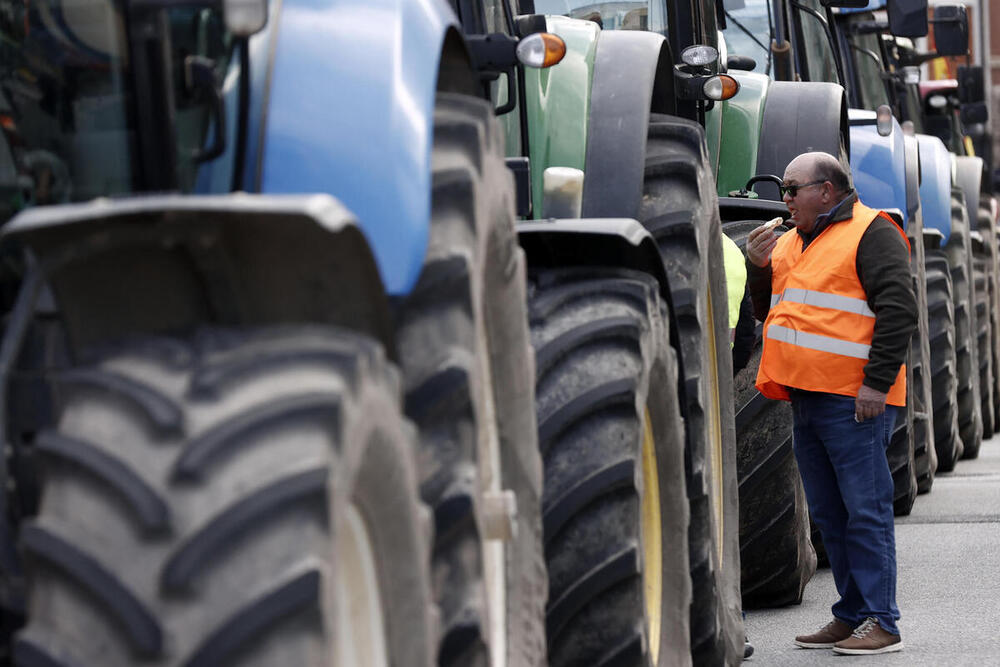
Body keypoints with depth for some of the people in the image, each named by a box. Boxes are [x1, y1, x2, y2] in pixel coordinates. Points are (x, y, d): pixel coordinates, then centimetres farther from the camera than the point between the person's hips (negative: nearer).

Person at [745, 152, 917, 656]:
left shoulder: (871, 235, -6)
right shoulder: (789, 243, 19)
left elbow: (897, 310, -13)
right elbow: (767, 311, 23)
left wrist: (876, 383, -19)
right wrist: (759, 267, 5)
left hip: (853, 402, -8)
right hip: (806, 399, 8)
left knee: (865, 511, -7)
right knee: (829, 514, 11)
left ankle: (881, 623, -4)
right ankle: (851, 615, 19)